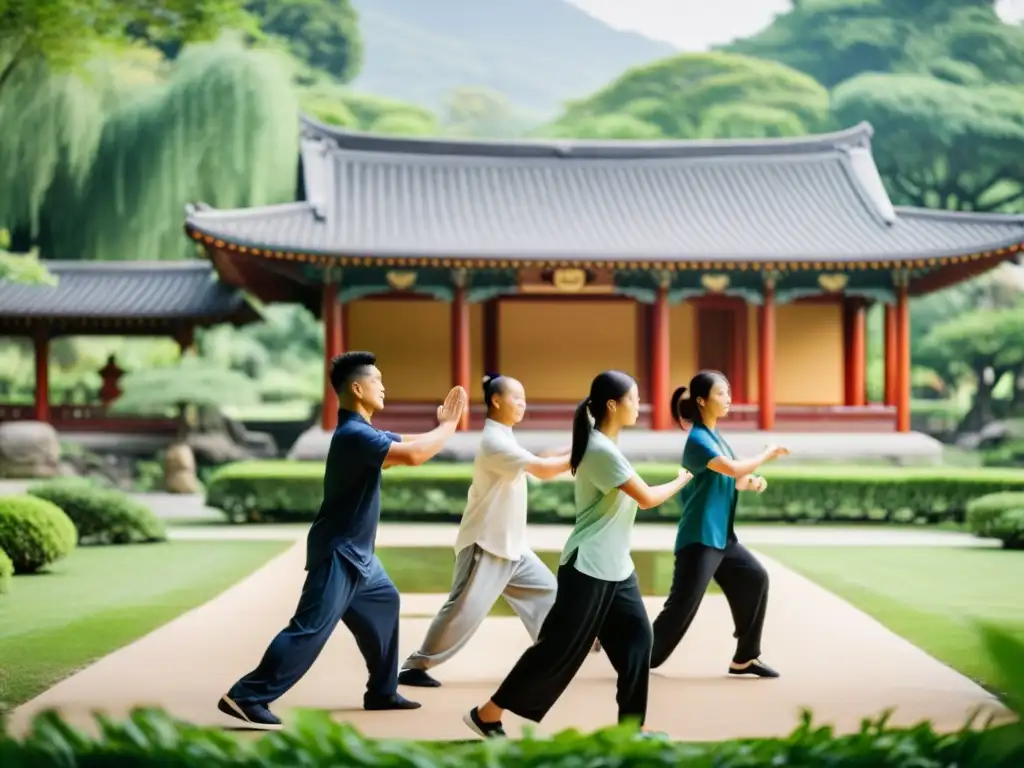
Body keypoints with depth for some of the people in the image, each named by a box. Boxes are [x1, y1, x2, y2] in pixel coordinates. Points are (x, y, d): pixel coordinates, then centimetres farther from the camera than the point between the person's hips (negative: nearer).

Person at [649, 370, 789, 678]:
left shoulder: (715, 437, 12)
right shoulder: (698, 439, -16)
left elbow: (729, 479, 18)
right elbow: (734, 468, -27)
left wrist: (752, 482, -3)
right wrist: (767, 454, -12)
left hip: (721, 536, 10)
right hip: (699, 538, -10)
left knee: (754, 578, 11)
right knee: (683, 604, -9)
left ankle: (745, 658, 19)